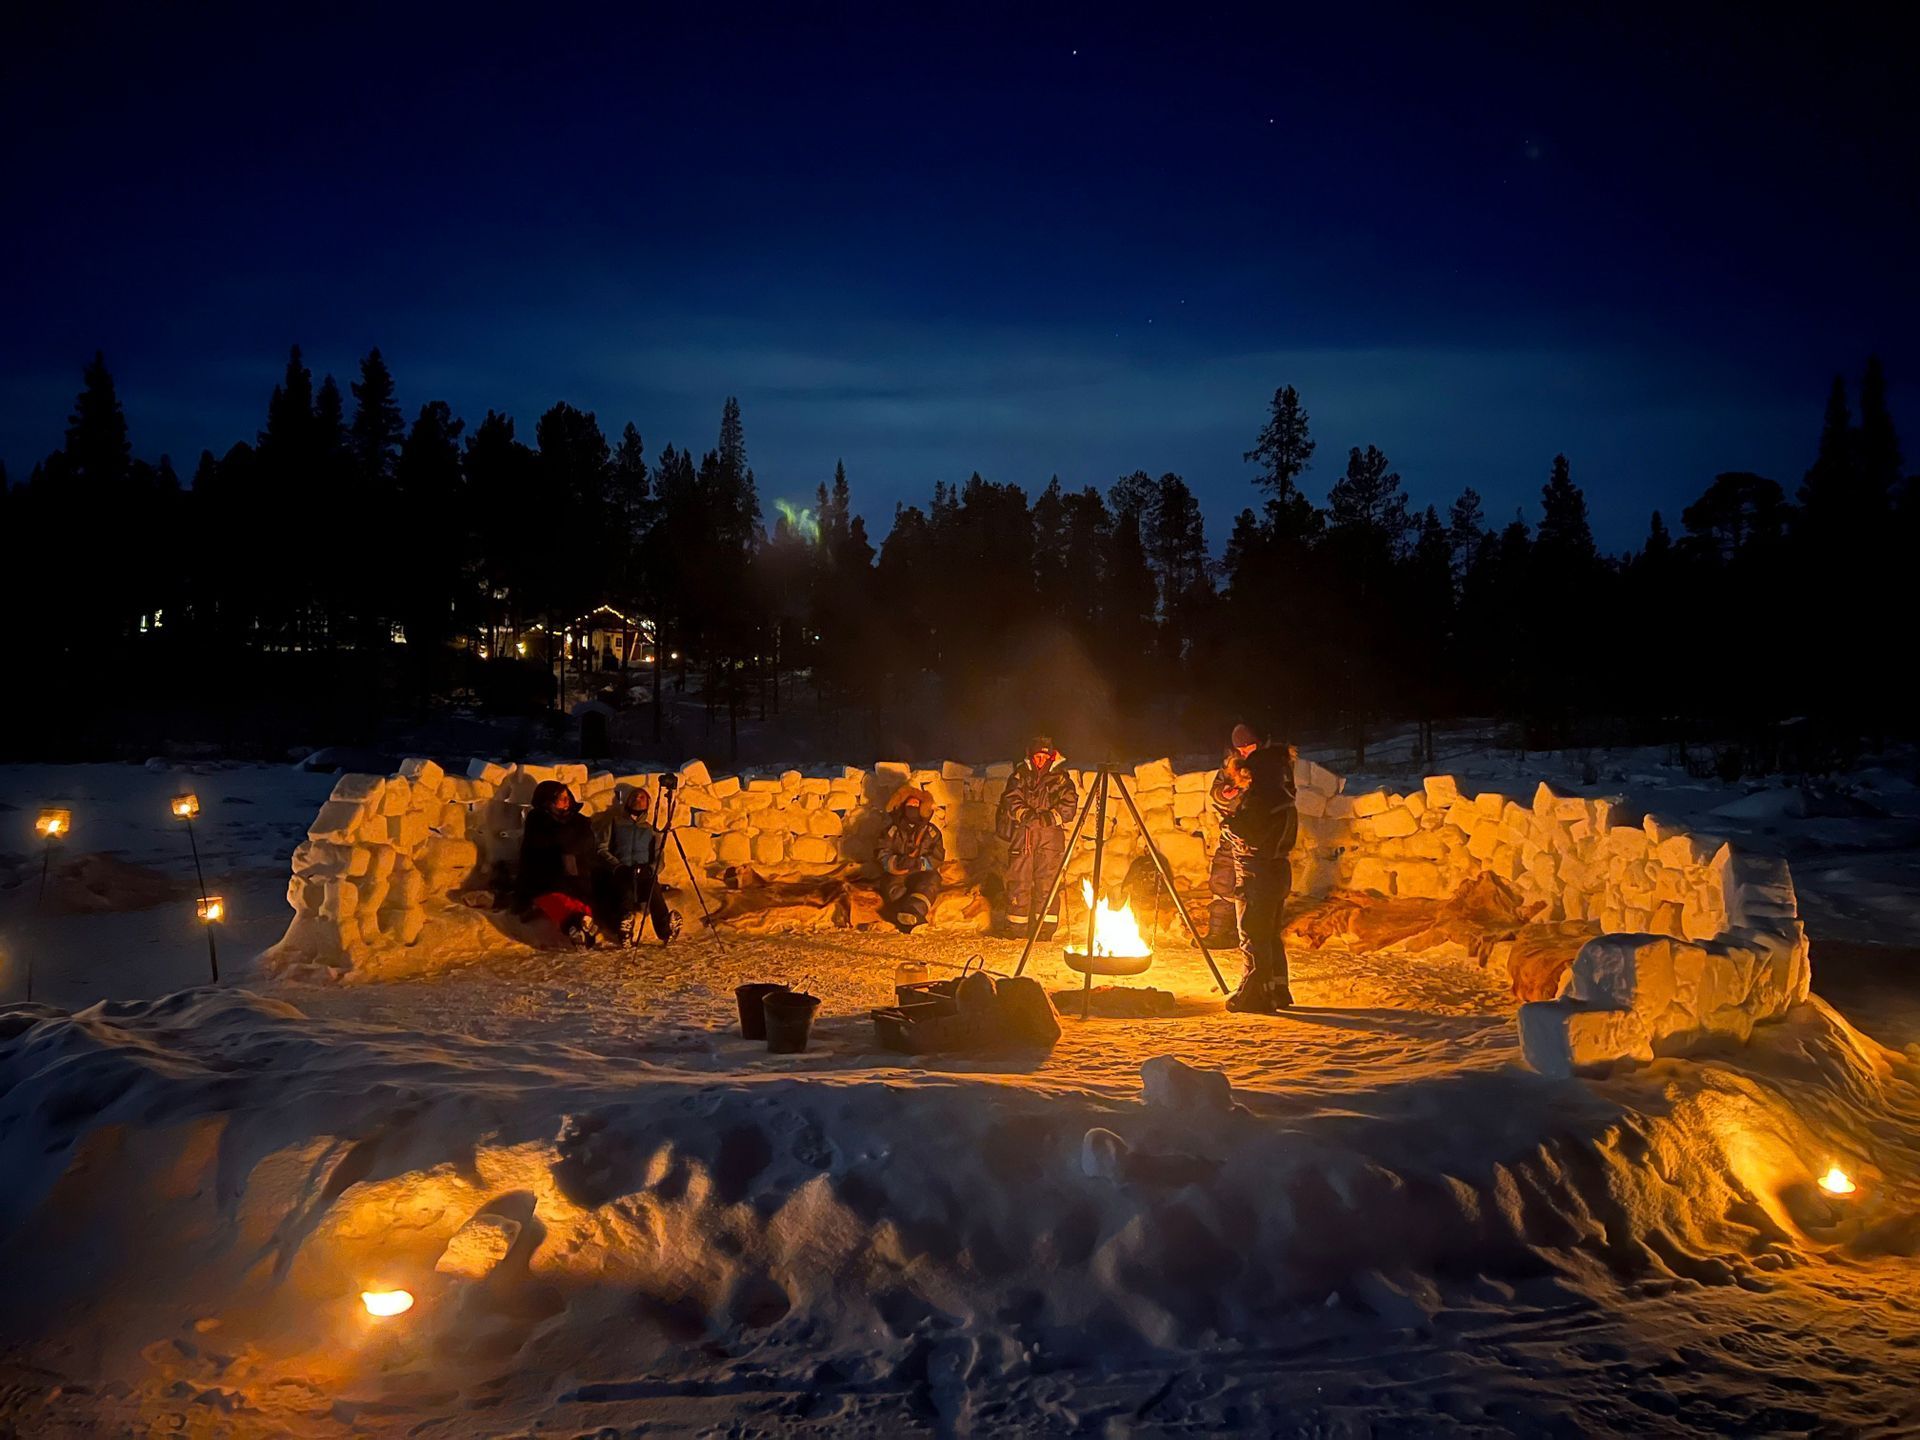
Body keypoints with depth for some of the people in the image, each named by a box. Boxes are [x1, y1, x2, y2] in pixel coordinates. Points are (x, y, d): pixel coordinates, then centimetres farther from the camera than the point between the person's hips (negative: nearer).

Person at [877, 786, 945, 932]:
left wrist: (919, 863, -17)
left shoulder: (931, 831, 13)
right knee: (892, 887, -33)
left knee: (929, 883, -34)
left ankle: (913, 911, -56)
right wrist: (897, 862, -19)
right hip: (896, 874, 0)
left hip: (923, 873, 0)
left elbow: (937, 858, 3)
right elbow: (883, 856, 2)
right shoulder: (893, 831, 13)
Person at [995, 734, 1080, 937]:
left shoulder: (1060, 777, 9)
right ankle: (1016, 928, 11)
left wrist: (1052, 816, -17)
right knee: (1019, 881, 0)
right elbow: (1010, 800, -2)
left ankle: (1045, 932, 3)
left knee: (1047, 882, -4)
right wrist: (1024, 814, -19)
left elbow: (1070, 804, -1)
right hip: (1021, 835, 1)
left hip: (1050, 838, -1)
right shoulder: (1020, 775, 11)